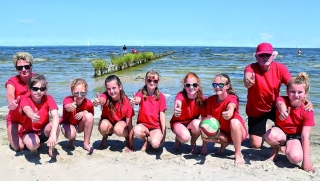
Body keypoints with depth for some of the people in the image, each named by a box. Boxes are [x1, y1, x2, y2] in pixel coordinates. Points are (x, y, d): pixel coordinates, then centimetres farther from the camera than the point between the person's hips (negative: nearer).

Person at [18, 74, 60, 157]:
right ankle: (34, 148, 4)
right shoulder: (25, 99, -19)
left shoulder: (48, 99, -15)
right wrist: (33, 116, -71)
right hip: (28, 132, -2)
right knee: (32, 144, -36)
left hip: (44, 131, 2)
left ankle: (51, 150, -7)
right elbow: (27, 110, -45)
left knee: (54, 125, -32)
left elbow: (55, 116, -31)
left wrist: (53, 134, -48)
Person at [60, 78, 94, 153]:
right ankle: (72, 140, 6)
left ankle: (86, 143, -13)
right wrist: (70, 107, -82)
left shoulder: (89, 103, -22)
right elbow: (67, 107, -56)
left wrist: (84, 112, -26)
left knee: (89, 116, -29)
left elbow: (92, 116, -2)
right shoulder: (68, 99, -30)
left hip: (80, 125, 3)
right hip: (67, 124, -2)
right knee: (71, 134, -38)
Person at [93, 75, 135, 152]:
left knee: (118, 129, -36)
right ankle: (105, 138, 2)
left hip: (121, 122, -1)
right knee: (103, 126, -34)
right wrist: (98, 101, -79)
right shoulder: (106, 95, -25)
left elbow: (129, 125, -22)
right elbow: (102, 100, -53)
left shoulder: (126, 102, -25)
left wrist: (131, 145, -23)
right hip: (108, 122, 2)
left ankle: (127, 138, -1)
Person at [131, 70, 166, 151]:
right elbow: (137, 99, -28)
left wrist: (163, 132, -9)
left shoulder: (161, 96, -2)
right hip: (143, 124, 1)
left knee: (155, 144, -29)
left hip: (156, 126, -1)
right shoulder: (141, 93, -3)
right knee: (137, 131, -34)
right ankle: (145, 140, 3)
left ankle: (150, 137, 10)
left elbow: (162, 114, -4)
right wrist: (134, 101, -55)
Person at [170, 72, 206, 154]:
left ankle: (193, 142, -1)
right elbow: (178, 103, -48)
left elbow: (205, 117, -15)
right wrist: (176, 111, -75)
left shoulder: (202, 98, -18)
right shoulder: (181, 95, -24)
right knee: (185, 137, -34)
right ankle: (178, 138, 7)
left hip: (193, 123, 2)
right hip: (178, 122, -2)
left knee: (197, 124, -34)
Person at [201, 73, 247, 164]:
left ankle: (238, 154, -24)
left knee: (234, 122, -39)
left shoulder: (232, 99, -22)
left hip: (236, 132, -4)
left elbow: (231, 108, -48)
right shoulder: (210, 99, -7)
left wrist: (229, 113, -72)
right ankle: (224, 142, 6)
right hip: (222, 132, 4)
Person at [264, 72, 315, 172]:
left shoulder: (308, 111, -17)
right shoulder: (282, 99, -17)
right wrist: (282, 110, -75)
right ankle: (276, 148, 1)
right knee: (270, 135, -37)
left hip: (296, 136, 0)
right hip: (281, 132, 1)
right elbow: (281, 104, -47)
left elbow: (305, 136, -20)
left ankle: (284, 148, 5)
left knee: (295, 158, -33)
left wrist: (306, 160, -27)